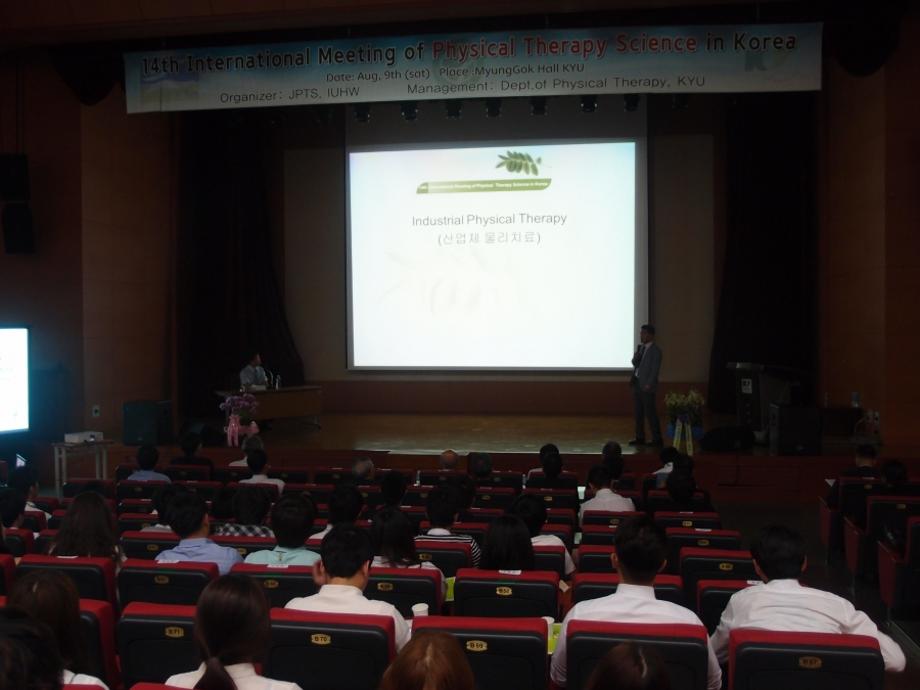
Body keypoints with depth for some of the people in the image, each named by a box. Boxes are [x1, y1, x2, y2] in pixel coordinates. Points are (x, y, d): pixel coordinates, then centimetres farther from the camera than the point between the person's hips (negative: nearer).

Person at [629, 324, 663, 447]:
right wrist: (638, 352, -8)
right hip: (636, 383, 8)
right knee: (638, 413, 11)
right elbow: (635, 363, 8)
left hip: (646, 386, -8)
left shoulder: (655, 350, -10)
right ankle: (640, 438, 17)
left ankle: (657, 439, 0)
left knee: (650, 413, -5)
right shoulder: (641, 347, 12)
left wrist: (649, 385, -17)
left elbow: (655, 370, -13)